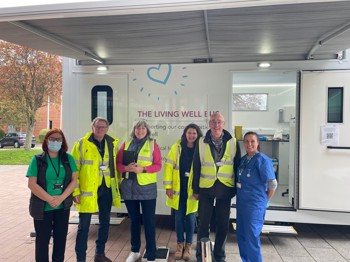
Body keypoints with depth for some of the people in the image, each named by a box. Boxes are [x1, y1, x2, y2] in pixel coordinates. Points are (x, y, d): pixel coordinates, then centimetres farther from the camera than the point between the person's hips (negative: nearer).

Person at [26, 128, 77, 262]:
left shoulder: (68, 158, 2)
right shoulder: (37, 159, -4)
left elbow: (74, 180, -1)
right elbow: (32, 184, -9)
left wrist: (61, 198, -14)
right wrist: (50, 199, -16)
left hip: (63, 206, 2)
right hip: (42, 207, -2)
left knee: (61, 237, 12)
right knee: (42, 239, 9)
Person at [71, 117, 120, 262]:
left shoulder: (112, 143, 6)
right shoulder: (81, 144, -7)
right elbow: (74, 169, -8)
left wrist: (117, 184, 10)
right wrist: (75, 191, -12)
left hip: (107, 188, 5)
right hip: (87, 189, -4)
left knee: (105, 221, 15)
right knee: (84, 225, 3)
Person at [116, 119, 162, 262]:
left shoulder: (153, 144, 1)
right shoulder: (126, 144, 9)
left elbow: (158, 165, -4)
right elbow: (118, 163, 6)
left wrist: (142, 169, -18)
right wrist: (126, 168, -14)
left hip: (147, 188, -3)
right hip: (129, 187, 3)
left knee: (149, 221, 1)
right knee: (134, 220, 17)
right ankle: (135, 251, 33)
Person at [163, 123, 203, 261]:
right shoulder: (177, 147, -2)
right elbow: (169, 165, -2)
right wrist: (168, 185, -6)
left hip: (192, 189, -1)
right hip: (178, 188, 1)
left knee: (190, 217, 8)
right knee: (179, 216, 10)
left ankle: (188, 245, 27)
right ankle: (180, 244, 28)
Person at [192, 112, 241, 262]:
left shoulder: (233, 142, -2)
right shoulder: (201, 142, -2)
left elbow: (237, 166, 3)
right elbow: (196, 167, 2)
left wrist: (237, 188, 2)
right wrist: (195, 189, 2)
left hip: (225, 189, 1)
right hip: (206, 188, 0)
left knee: (223, 224, 12)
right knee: (203, 223, 8)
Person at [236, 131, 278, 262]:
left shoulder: (263, 160, -14)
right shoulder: (243, 159, 7)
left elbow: (273, 184, -11)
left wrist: (264, 200, -1)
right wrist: (240, 195, 9)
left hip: (255, 204, -7)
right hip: (241, 202, 7)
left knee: (252, 237, 0)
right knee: (241, 235, 15)